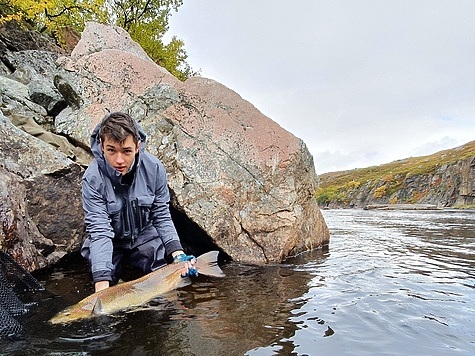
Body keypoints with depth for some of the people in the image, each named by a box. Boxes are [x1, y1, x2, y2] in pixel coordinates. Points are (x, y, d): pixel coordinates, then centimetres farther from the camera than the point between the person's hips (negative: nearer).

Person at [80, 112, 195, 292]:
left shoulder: (154, 168, -21)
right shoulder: (93, 179, -27)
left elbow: (162, 217, -12)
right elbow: (99, 231, -29)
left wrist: (178, 254, -24)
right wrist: (102, 283, -39)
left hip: (145, 235, 1)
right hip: (110, 240, -1)